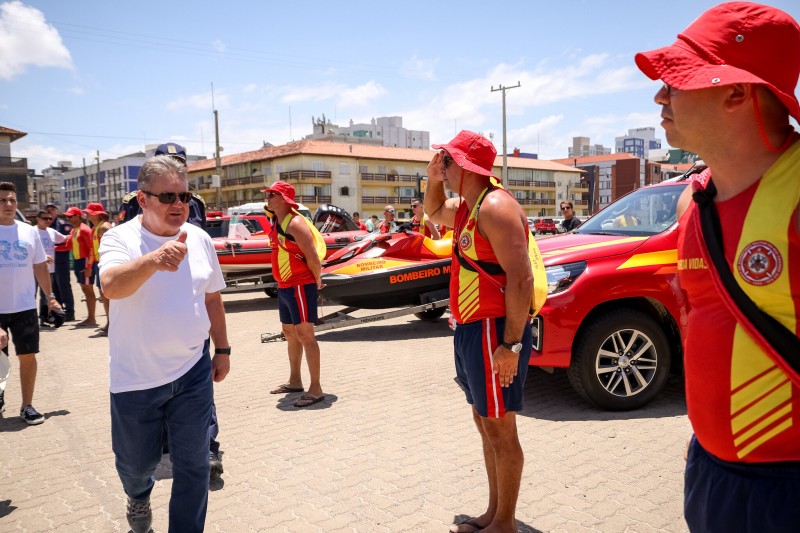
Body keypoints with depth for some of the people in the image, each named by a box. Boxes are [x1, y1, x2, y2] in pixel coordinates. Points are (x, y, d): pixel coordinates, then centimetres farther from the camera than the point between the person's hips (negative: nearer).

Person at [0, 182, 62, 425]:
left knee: (28, 356, 1)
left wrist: (50, 296, 7)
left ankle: (27, 406, 13)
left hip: (24, 306, 2)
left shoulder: (29, 231, 4)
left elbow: (40, 267, 11)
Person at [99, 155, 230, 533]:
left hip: (193, 372, 2)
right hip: (135, 378, -2)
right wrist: (154, 260, -52)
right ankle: (138, 496, 54)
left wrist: (222, 349, 14)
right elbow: (111, 287, -33)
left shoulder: (199, 239, 0)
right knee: (136, 462, 19)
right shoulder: (120, 238, -12)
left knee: (193, 465, 8)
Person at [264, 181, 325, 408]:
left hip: (301, 286, -10)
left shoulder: (295, 223, -17)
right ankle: (295, 381, 31)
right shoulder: (277, 223, 13)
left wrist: (317, 282, -8)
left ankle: (316, 389, 0)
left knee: (305, 334, -7)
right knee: (290, 333, 17)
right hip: (284, 286, 10)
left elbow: (313, 259, -21)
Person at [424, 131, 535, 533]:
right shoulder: (467, 206, 13)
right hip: (471, 329, 10)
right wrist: (433, 180, 15)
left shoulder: (495, 206, -17)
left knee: (500, 428, 1)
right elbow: (434, 214, 35)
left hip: (494, 331, -10)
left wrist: (511, 344, -26)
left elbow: (520, 278, -24)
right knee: (485, 423, 17)